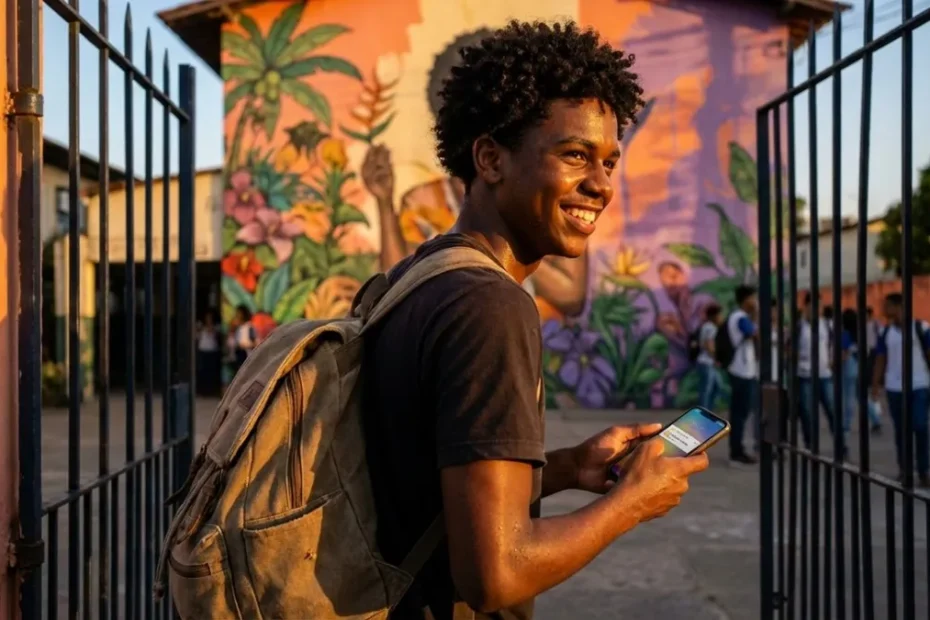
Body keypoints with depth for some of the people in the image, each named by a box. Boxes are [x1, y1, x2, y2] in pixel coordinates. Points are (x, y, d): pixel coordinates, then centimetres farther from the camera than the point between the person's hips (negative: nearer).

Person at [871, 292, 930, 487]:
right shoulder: (885, 332, 6)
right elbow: (880, 360, 9)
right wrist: (875, 385, 4)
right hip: (894, 388, 3)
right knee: (900, 429, 8)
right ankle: (904, 469, 18)